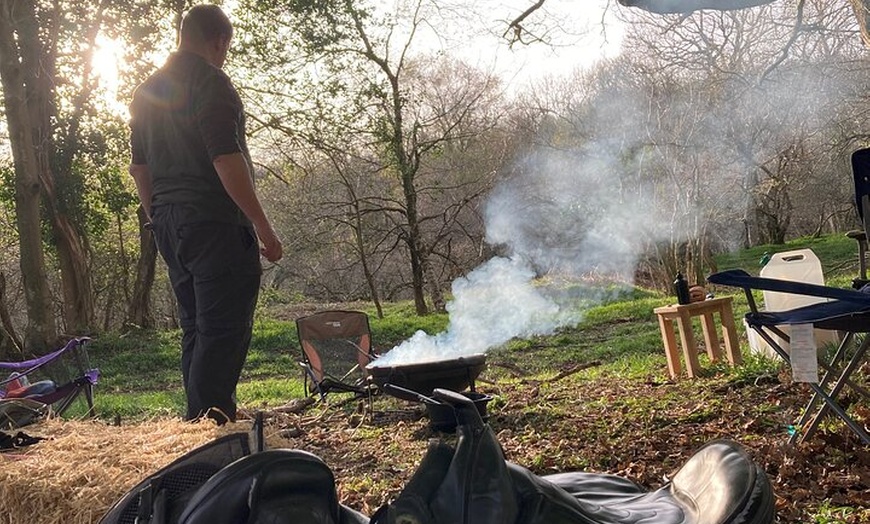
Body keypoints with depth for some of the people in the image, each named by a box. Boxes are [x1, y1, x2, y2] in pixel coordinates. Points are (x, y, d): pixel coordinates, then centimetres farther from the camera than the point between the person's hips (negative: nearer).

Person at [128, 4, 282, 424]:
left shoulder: (147, 90, 17)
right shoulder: (210, 82, -9)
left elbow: (139, 166, 19)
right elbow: (226, 161, -18)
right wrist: (264, 230, -15)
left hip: (169, 226, 9)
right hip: (215, 224, -9)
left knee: (195, 329, 14)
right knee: (224, 330, -6)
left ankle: (203, 421, 21)